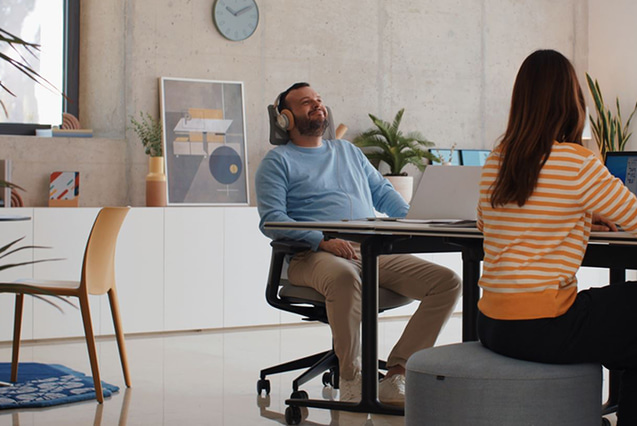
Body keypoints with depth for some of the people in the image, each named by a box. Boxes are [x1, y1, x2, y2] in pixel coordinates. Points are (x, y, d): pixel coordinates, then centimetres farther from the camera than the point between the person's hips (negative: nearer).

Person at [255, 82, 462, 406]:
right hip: (314, 256, -6)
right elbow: (272, 220, -4)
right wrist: (322, 240, -20)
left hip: (372, 252, 6)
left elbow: (383, 193, 26)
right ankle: (351, 380, -25)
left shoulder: (348, 151, 29)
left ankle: (395, 377, -17)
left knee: (447, 282, -15)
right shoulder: (278, 161, 9)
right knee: (344, 276, -43)